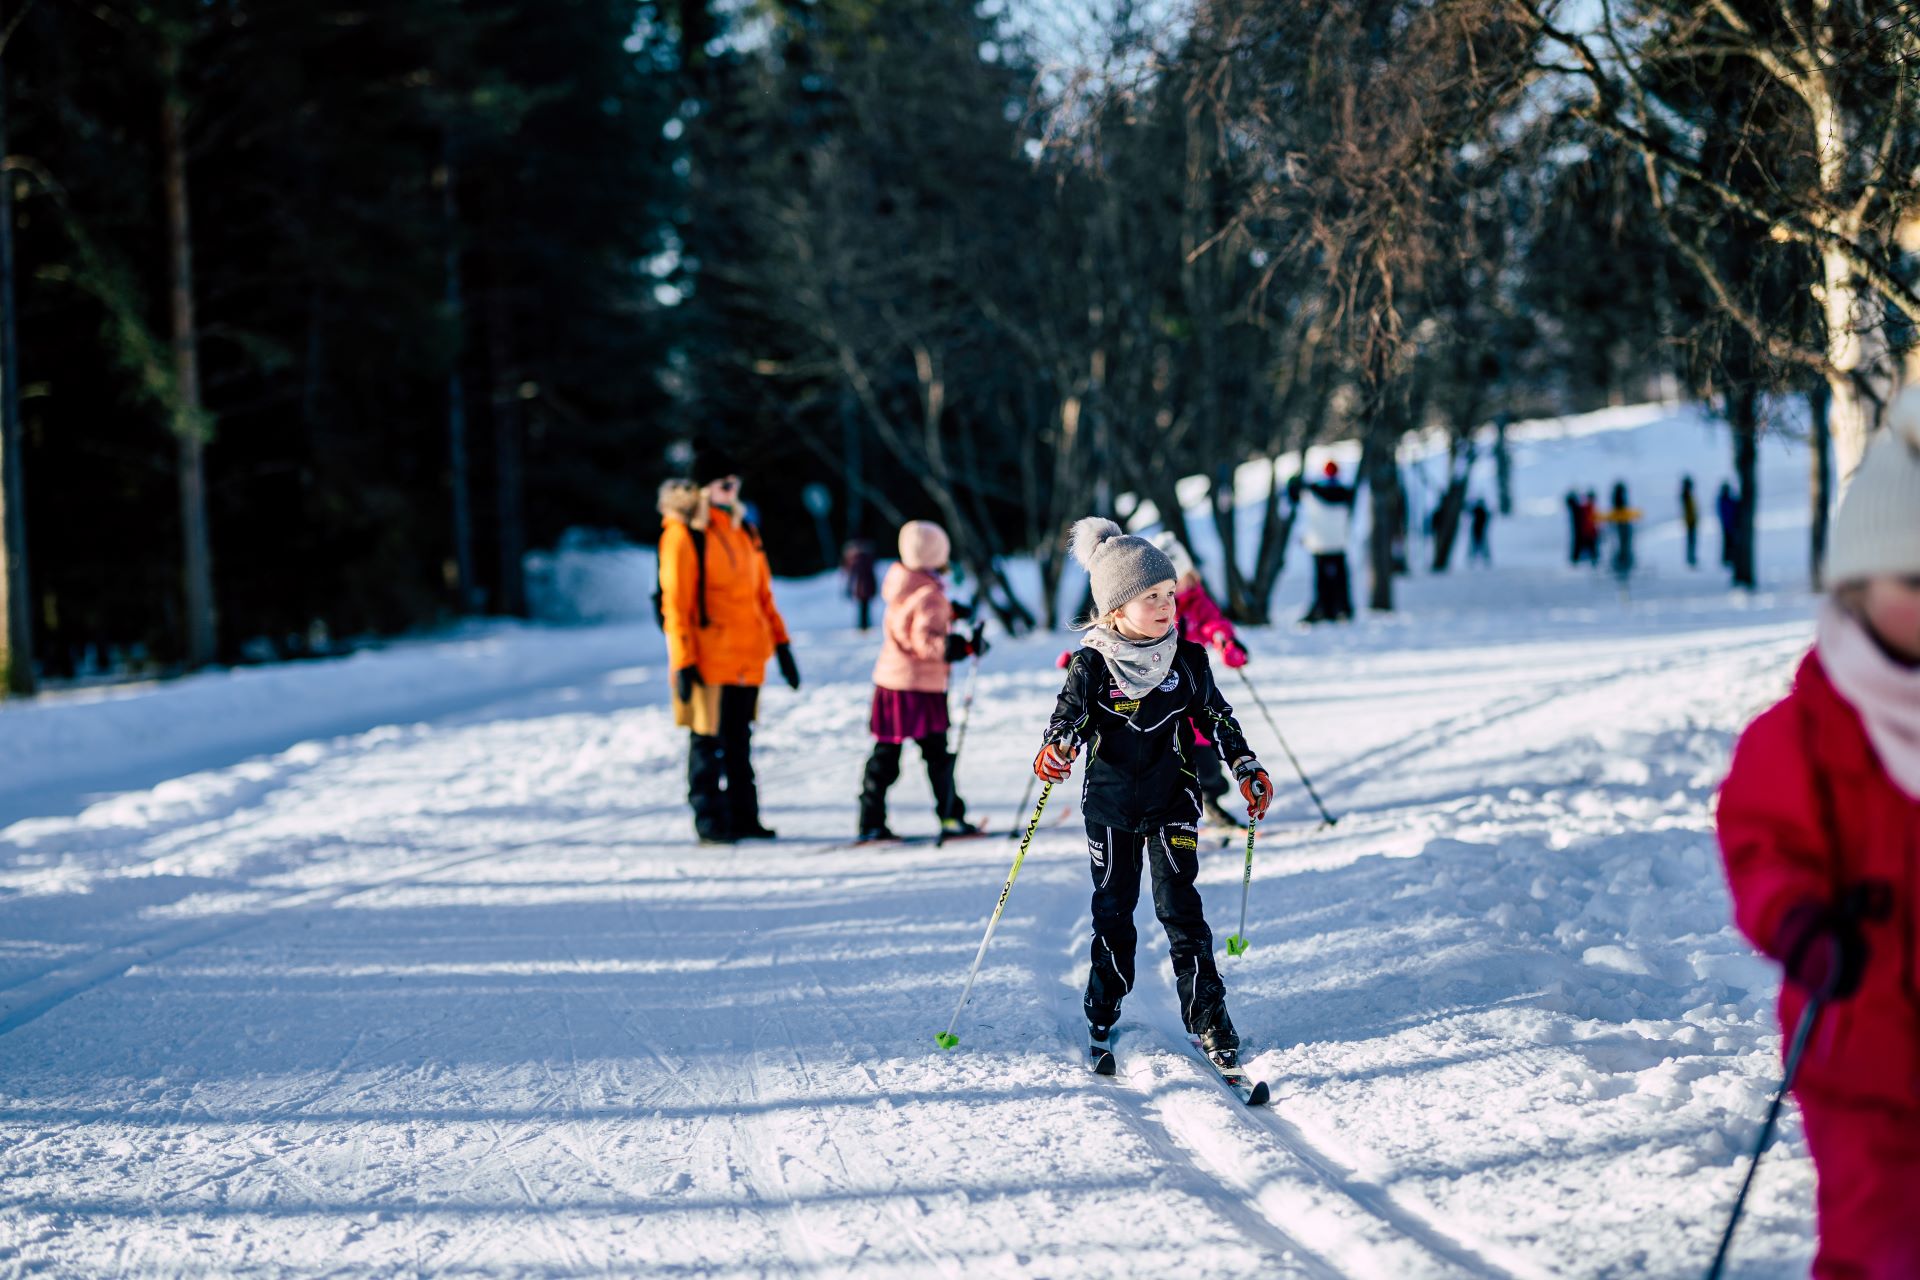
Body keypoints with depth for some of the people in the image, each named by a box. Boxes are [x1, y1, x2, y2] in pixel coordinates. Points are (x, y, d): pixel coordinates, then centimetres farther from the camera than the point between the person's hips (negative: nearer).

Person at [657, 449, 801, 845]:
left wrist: (780, 643, 14)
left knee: (739, 740, 12)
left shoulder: (744, 532, 13)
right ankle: (710, 822, 5)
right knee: (708, 740, 0)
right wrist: (683, 661, -15)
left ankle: (743, 816, 18)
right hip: (708, 659, -6)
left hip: (747, 658, 6)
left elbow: (762, 593, 19)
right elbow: (675, 603, -11)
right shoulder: (683, 533, -8)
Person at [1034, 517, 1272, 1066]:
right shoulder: (1092, 663, -9)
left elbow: (1215, 715, 9)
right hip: (1110, 803, 0)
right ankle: (1104, 1008, 25)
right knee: (1112, 906, 9)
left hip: (1173, 800, 0)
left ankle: (1207, 1016, -2)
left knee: (1179, 905, -7)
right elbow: (1070, 713, -5)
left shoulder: (1187, 659, -3)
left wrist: (1247, 767, 4)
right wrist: (1057, 747, -27)